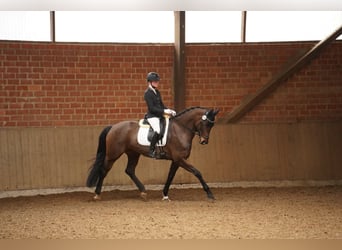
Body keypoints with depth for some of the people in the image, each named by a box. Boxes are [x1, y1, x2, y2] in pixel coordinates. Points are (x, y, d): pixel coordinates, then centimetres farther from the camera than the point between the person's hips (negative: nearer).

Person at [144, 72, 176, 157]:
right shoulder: (148, 93, -10)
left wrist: (169, 110, 2)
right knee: (158, 131, -32)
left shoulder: (157, 92, 15)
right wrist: (164, 111, -21)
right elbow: (152, 108, -17)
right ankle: (151, 151, -23)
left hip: (159, 115, 9)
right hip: (152, 116, -9)